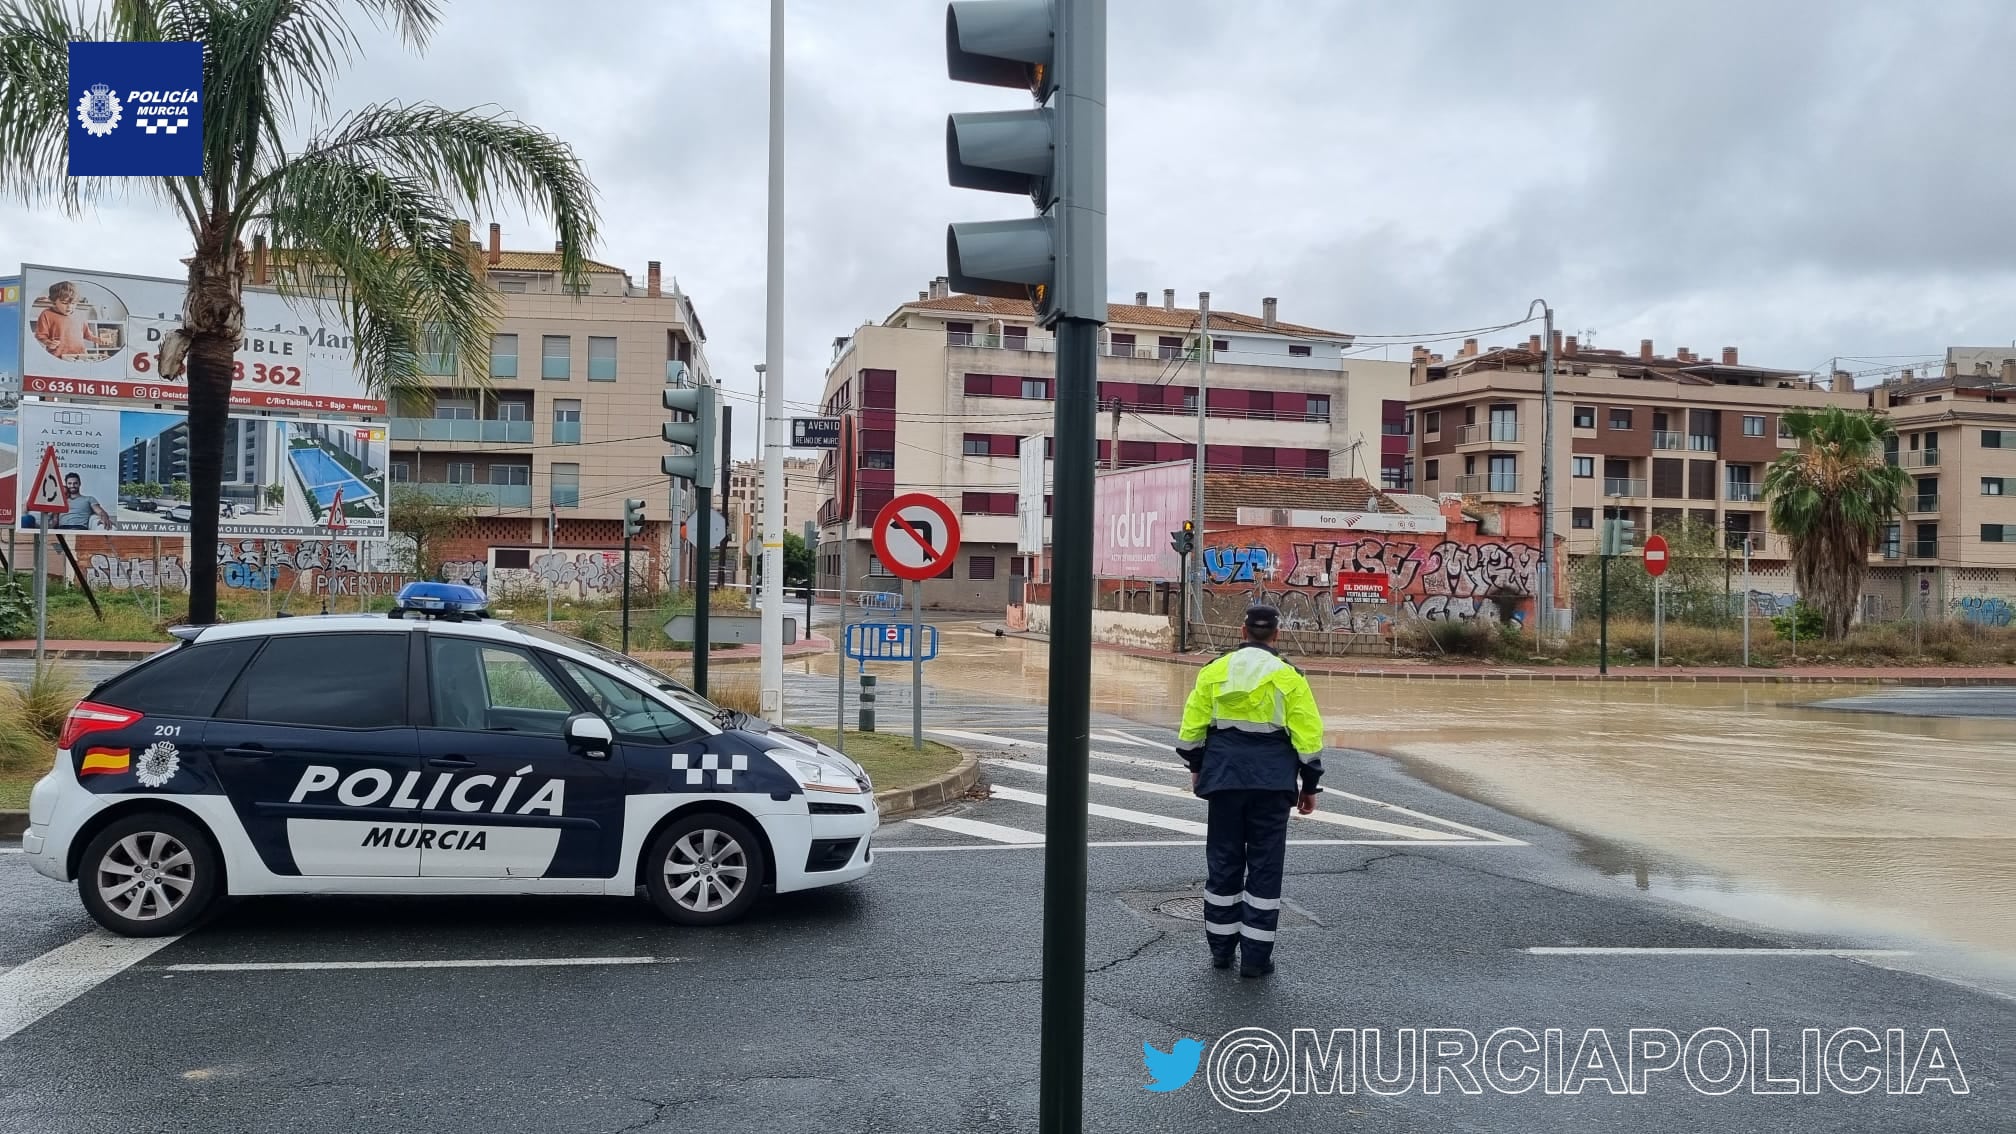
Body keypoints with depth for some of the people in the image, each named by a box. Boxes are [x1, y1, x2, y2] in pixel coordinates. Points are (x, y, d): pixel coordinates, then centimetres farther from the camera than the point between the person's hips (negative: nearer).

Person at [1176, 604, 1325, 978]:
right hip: (1271, 780, -2)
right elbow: (1308, 737, -5)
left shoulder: (1214, 671, 2)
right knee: (1264, 866, 4)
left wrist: (1196, 767, 20)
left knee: (1222, 861, 12)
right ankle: (1256, 956, 6)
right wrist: (1309, 785, 5)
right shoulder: (1288, 677, -5)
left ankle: (1221, 948, 20)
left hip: (1224, 776, 2)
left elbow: (1192, 728, 6)